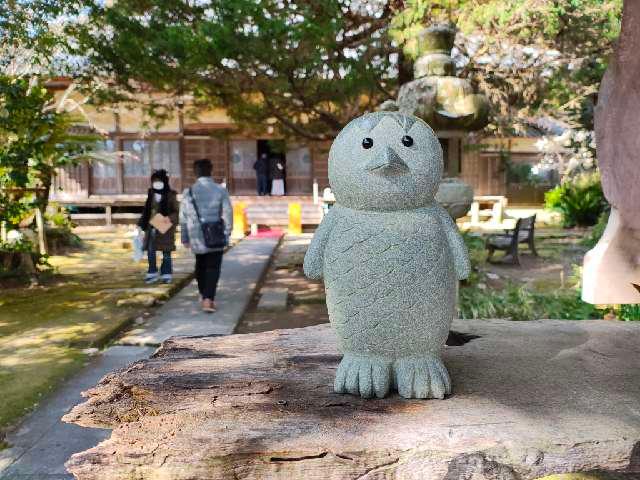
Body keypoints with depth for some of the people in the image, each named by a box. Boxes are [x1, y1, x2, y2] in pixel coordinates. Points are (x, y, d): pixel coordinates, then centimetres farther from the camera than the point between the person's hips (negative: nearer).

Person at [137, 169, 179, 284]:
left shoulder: (170, 195, -6)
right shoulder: (151, 194, 9)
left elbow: (176, 211, -6)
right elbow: (146, 211, 15)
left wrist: (169, 219, -24)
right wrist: (141, 224, 11)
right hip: (151, 227, 5)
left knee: (166, 252, 3)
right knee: (150, 251, 6)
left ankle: (166, 275, 13)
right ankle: (152, 274, 17)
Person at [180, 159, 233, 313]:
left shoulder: (189, 191, -4)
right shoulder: (221, 190, -5)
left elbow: (184, 217, -1)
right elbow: (228, 215, -4)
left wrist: (185, 238, 8)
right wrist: (226, 234, 7)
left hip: (197, 237, 1)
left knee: (200, 265, 20)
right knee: (213, 267, 4)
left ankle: (204, 295, 35)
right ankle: (208, 299, -10)